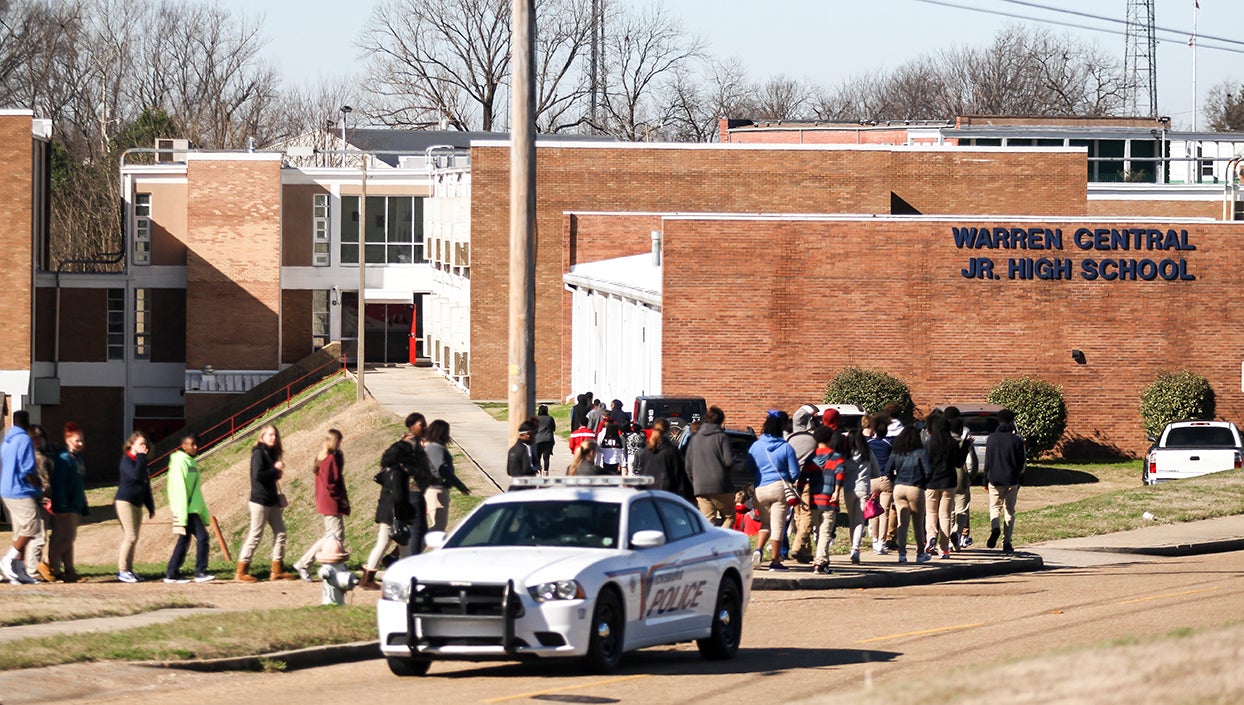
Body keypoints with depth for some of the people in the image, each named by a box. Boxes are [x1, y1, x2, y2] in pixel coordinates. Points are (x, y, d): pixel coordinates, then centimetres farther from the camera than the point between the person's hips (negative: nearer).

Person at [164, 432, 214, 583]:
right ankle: (200, 572, -10)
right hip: (186, 510, -10)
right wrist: (182, 514, -21)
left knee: (184, 541, 10)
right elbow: (179, 489, -16)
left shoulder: (191, 462, 18)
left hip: (194, 509, 10)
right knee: (202, 536, -13)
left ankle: (171, 574, 14)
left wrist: (204, 514, 19)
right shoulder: (180, 461, -10)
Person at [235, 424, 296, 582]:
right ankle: (241, 572, 0)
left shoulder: (271, 453, 14)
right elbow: (258, 475, -22)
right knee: (255, 535, -6)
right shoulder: (258, 453, -12)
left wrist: (277, 474, 1)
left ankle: (277, 570, 13)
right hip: (260, 499, -9)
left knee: (280, 533, 8)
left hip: (272, 500, 9)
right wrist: (275, 469, -14)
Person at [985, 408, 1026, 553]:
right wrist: (1020, 480, 9)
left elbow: (987, 461, 0)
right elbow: (1021, 463, -3)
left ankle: (994, 527, -19)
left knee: (995, 507, 13)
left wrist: (986, 479, 8)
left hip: (995, 480, 0)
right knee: (1009, 511, 10)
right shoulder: (1016, 440, -6)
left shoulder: (991, 439, -3)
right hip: (1012, 480, 0)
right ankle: (1007, 543, 8)